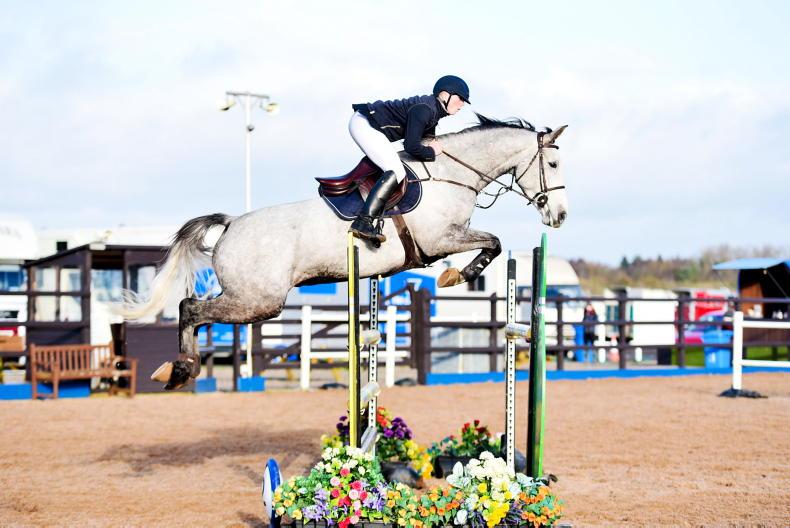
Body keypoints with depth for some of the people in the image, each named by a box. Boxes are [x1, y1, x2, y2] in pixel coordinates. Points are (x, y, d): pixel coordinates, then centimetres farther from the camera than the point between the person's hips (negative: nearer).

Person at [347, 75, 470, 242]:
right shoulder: (424, 109, -21)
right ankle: (363, 222, -28)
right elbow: (412, 147, -24)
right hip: (363, 124, -11)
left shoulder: (434, 110, 10)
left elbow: (428, 139, 22)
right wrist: (432, 152, -8)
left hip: (366, 125, 11)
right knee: (396, 172, -19)